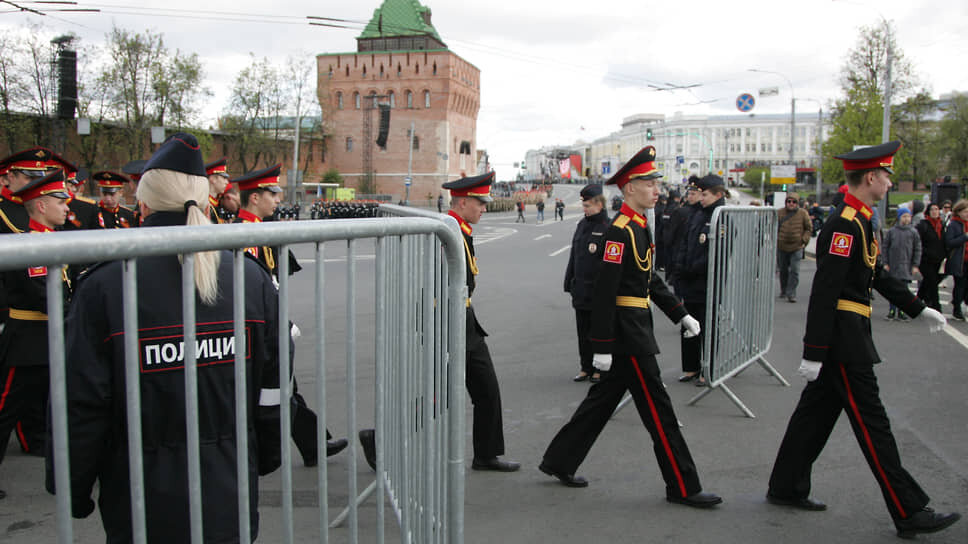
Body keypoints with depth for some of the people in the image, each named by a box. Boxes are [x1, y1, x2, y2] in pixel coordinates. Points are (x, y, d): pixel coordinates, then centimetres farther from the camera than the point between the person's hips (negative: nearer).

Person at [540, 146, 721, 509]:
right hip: (626, 332, -10)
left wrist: (681, 315, 19)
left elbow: (651, 279, 22)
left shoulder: (640, 227, 13)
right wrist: (602, 346, -22)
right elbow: (604, 292, -21)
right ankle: (682, 487, 9)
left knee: (602, 400, 17)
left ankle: (559, 461, 28)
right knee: (658, 410, -2)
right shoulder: (619, 231, -18)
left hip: (635, 329, 10)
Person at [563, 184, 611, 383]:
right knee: (583, 331, 12)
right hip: (581, 289, 7)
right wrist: (570, 282, 13)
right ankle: (586, 368, 23)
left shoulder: (609, 228, -12)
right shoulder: (582, 224, 10)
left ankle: (600, 369, 16)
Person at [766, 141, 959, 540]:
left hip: (845, 337, 10)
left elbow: (876, 275, 24)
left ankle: (786, 488, 24)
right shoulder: (845, 225, -19)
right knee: (871, 423, -4)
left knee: (816, 413, 15)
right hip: (843, 340, -10)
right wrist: (813, 353, -24)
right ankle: (908, 513, 5)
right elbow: (824, 291, -23)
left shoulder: (859, 222, 14)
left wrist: (918, 309, 28)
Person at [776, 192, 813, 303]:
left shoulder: (803, 213, -1)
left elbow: (809, 228, 6)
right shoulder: (779, 213, 2)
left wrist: (804, 241, -6)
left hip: (797, 247, -2)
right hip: (782, 247, 2)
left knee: (794, 270, -10)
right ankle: (784, 291, 31)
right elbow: (774, 228, 9)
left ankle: (791, 293, -8)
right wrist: (775, 241, 1)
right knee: (783, 270, 14)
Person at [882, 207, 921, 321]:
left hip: (906, 267, 0)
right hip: (892, 265, 0)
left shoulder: (913, 232, 2)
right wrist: (885, 263, 0)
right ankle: (892, 311, 13)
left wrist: (915, 265, -2)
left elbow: (917, 250, 4)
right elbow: (885, 247, 6)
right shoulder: (891, 231, 3)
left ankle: (901, 312, 9)